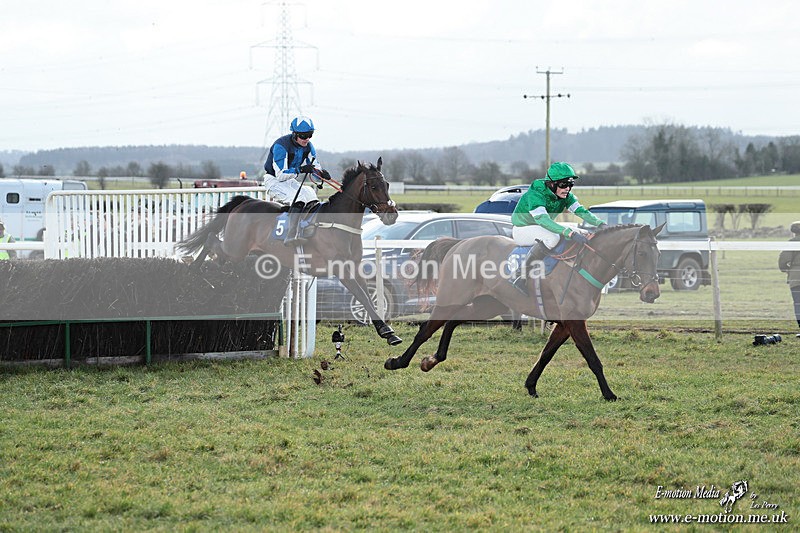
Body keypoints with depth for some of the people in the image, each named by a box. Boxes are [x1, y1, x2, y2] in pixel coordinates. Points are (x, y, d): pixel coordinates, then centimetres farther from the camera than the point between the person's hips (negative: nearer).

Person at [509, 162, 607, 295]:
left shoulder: (566, 196, -7)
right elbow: (542, 219, -45)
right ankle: (520, 275, -29)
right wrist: (570, 233, -55)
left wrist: (600, 223, -35)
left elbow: (580, 210, -15)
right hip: (522, 230, -8)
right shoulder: (536, 194, -31)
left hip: (541, 229, 8)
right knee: (552, 238, -37)